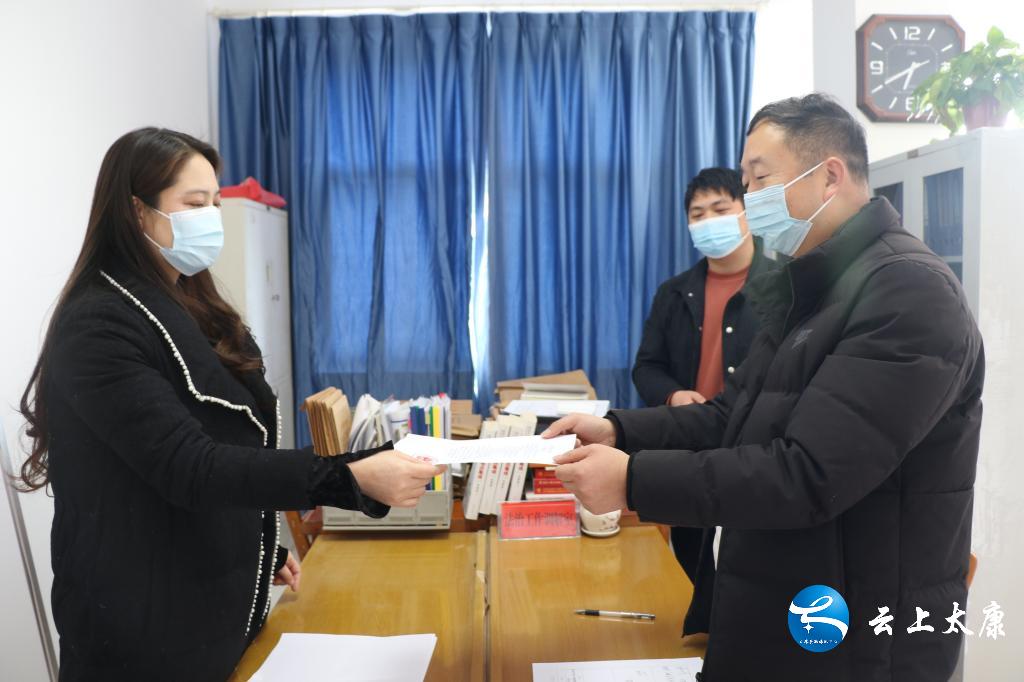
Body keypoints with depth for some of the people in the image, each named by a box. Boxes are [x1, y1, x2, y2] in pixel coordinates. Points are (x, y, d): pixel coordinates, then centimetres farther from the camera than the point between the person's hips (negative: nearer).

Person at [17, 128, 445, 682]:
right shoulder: (99, 327, -20)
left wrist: (265, 549, 15)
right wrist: (352, 479, -38)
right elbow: (188, 469, -29)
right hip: (151, 624, -8)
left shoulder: (188, 309, 9)